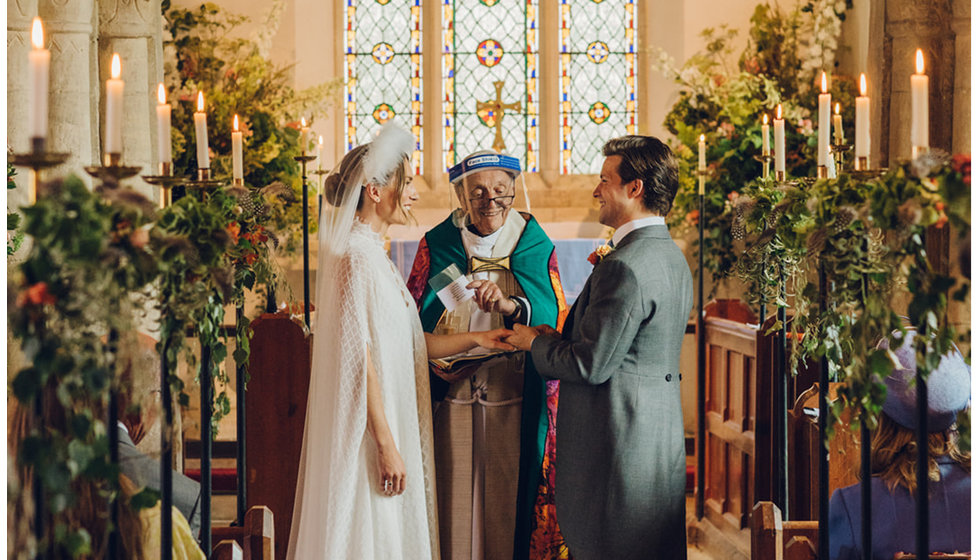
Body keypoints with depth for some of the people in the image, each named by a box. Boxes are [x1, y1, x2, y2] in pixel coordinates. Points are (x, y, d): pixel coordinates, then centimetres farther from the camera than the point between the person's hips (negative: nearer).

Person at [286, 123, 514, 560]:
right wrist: (387, 446, -21)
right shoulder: (357, 257, -16)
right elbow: (360, 358, -20)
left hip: (386, 421, 10)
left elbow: (405, 343, 15)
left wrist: (474, 339, 11)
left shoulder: (372, 253, 14)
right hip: (370, 429, -10)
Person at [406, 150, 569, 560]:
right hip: (452, 400, 1)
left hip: (514, 406, 0)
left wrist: (511, 306, -25)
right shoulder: (436, 245, 5)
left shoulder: (536, 247, 3)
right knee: (454, 509, 3)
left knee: (509, 507, 3)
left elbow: (557, 323, -6)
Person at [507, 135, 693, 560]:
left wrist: (536, 342, -2)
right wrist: (558, 339, 10)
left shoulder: (625, 266, -20)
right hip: (661, 441, 10)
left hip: (619, 448, -10)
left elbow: (591, 365, -19)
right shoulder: (672, 257, 11)